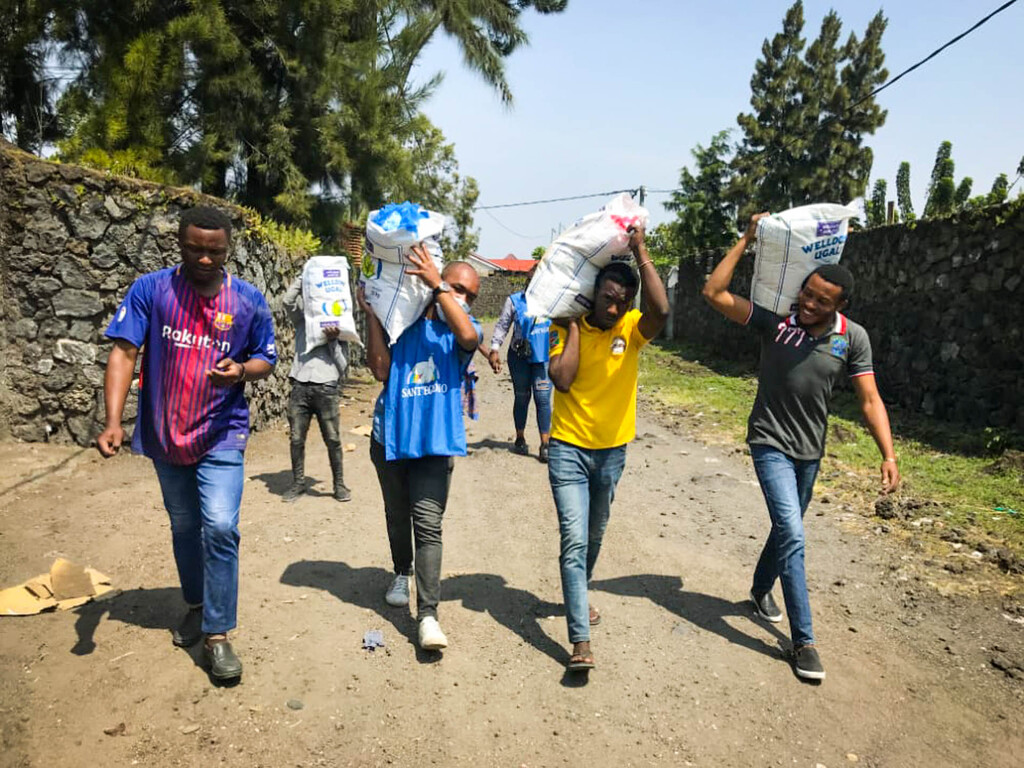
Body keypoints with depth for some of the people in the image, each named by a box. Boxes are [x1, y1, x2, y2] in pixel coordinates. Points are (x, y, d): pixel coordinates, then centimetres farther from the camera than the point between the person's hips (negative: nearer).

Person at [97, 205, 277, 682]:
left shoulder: (248, 301, -4)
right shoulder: (150, 290, -6)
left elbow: (266, 361, 4)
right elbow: (123, 353, -11)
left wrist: (242, 370, -20)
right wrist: (113, 422, -21)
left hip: (221, 435, -1)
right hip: (164, 434, 2)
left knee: (220, 527, -13)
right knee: (183, 527, 17)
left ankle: (217, 634, 1)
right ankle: (196, 605, 40)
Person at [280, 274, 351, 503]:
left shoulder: (337, 328, 16)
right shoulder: (302, 320, 17)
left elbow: (342, 366, 6)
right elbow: (287, 301, -2)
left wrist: (332, 341, -8)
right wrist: (303, 278, 5)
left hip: (325, 388, -1)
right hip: (300, 386, 1)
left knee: (333, 439, 0)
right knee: (296, 438, 4)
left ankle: (339, 484, 10)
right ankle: (298, 482, 17)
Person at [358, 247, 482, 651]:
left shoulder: (462, 329, 1)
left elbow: (469, 336, -25)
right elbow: (380, 369, -11)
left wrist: (437, 284, -24)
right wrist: (371, 313, -12)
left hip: (435, 442, -2)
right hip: (391, 437, 2)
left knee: (428, 524, -9)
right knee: (397, 516, 19)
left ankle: (428, 615, -6)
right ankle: (402, 573, 45)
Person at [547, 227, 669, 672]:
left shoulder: (633, 328, -5)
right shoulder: (566, 328, -7)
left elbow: (661, 311, -28)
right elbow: (562, 380, -22)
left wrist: (641, 253, -27)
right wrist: (574, 323, -16)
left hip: (612, 451, 3)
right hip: (569, 449, -3)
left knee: (593, 537, 21)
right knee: (574, 540, -11)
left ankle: (579, 597, 47)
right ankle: (581, 641, -7)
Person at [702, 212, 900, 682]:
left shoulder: (853, 338, -8)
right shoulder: (775, 320, -15)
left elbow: (870, 400, -6)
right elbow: (714, 293, -18)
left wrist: (889, 454, -15)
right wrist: (747, 240, -18)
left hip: (810, 450, 4)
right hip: (771, 444, -4)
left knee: (786, 529, 20)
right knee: (792, 536, -13)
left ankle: (761, 589, 47)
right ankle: (803, 641, -4)